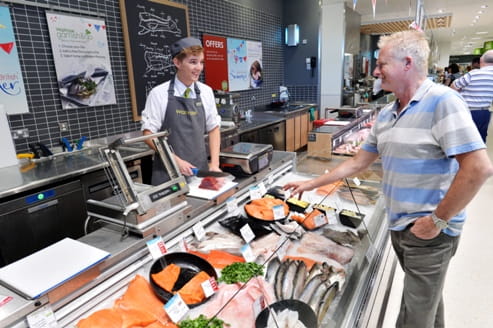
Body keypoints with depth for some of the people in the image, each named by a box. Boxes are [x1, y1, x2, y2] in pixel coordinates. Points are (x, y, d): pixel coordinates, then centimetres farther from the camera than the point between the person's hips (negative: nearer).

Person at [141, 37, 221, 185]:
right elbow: (148, 133, -6)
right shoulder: (159, 94, -8)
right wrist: (176, 160, -16)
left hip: (200, 169, 3)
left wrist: (214, 163, -2)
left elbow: (213, 128, 8)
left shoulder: (206, 92, 1)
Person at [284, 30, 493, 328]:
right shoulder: (387, 114, 8)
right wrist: (312, 184, 12)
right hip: (399, 226, 7)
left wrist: (438, 220, -16)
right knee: (427, 299, 25)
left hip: (429, 232, -7)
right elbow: (359, 161, 13)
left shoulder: (443, 102, -17)